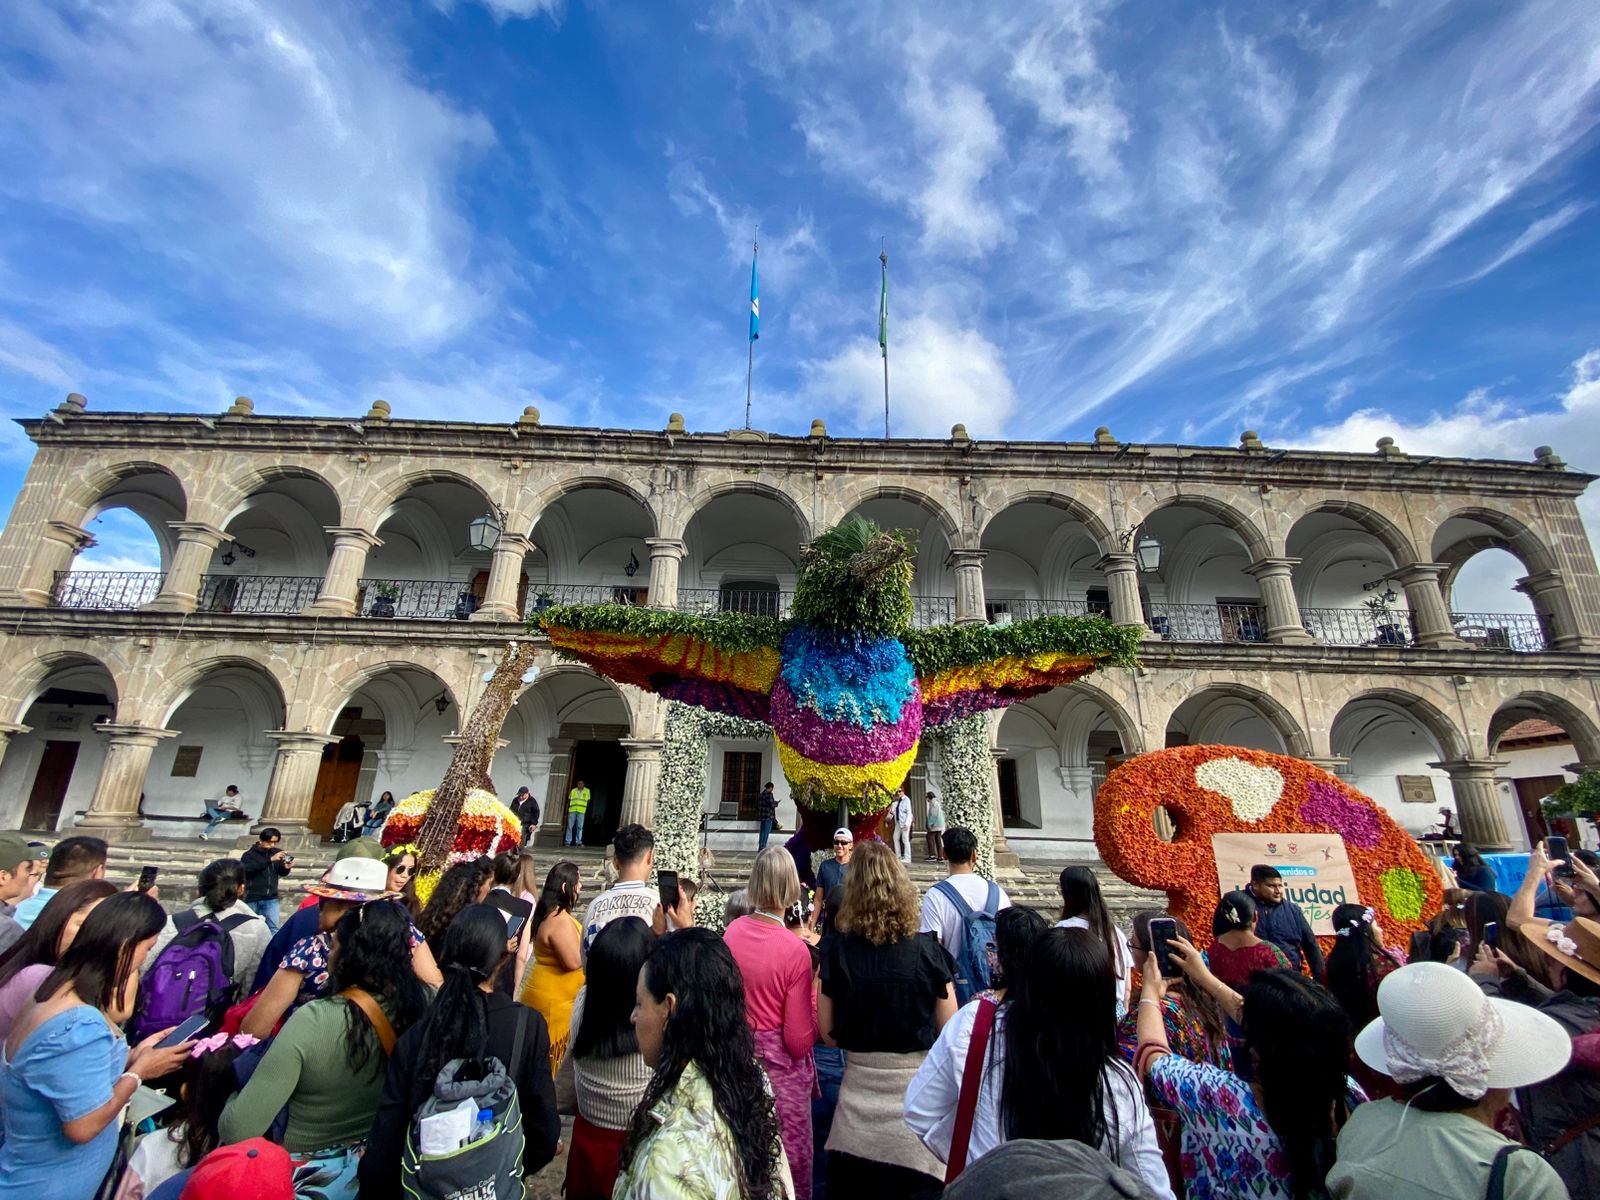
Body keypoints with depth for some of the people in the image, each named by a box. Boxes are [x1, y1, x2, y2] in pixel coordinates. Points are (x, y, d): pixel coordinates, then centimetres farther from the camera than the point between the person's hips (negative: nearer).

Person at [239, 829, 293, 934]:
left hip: (271, 898, 2)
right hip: (252, 898, -2)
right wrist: (270, 859, -33)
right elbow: (248, 868, -24)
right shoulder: (249, 855, -5)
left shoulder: (276, 852, 2)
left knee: (273, 928, -3)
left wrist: (286, 868, -14)